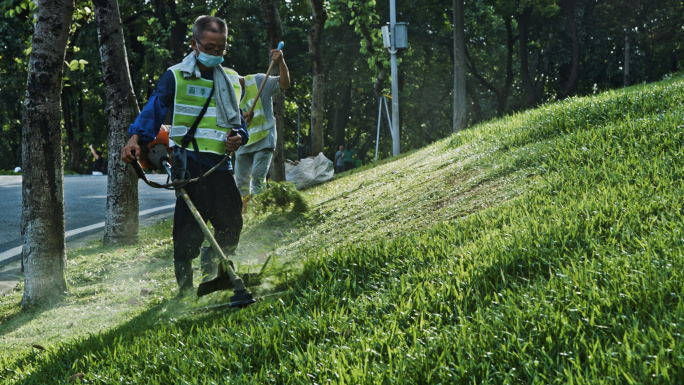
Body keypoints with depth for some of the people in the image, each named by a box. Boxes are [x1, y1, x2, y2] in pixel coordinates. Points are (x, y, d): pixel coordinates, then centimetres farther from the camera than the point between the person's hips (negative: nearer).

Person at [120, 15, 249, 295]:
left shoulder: (231, 81, 18)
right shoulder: (176, 76, 3)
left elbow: (238, 121, 25)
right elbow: (154, 110, -5)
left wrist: (239, 138, 1)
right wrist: (136, 139, -22)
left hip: (220, 162, 5)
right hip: (189, 160, -5)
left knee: (231, 222, 1)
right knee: (190, 222, -11)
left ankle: (212, 271, 24)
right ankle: (184, 281, 0)